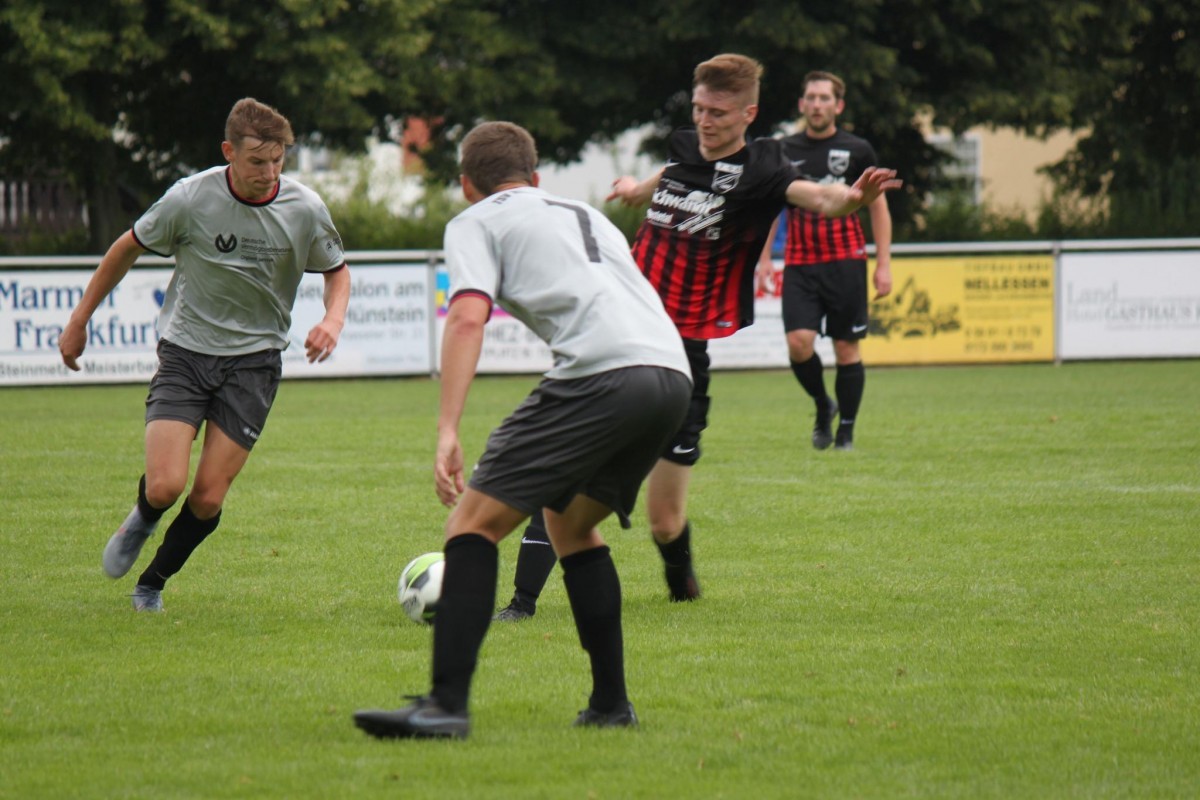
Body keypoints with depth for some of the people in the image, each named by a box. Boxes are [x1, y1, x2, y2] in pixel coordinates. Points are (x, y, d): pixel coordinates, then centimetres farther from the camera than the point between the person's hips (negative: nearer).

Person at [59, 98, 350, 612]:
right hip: (185, 352, -1)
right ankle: (142, 521, 22)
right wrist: (79, 321, 8)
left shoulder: (305, 209, -9)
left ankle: (153, 581, 21)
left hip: (253, 360, 1)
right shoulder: (190, 198, -13)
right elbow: (127, 249, 4)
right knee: (164, 486, -16)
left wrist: (333, 319, -10)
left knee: (208, 500, -6)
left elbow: (336, 271, 11)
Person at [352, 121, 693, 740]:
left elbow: (468, 317, -2)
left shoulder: (476, 222, 15)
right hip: (673, 371, 7)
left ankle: (446, 705, -16)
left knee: (473, 521, -3)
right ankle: (610, 705, 22)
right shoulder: (588, 215, 36)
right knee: (570, 522, 27)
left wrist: (447, 431, -11)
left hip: (601, 374, -7)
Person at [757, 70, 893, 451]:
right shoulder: (785, 151, 7)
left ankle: (845, 431, 12)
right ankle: (823, 407, 12)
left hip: (846, 262, -1)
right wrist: (763, 258, 7)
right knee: (798, 341, -14)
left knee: (847, 348, -1)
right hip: (800, 264, 1)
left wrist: (883, 264, 2)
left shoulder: (858, 151, 2)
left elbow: (879, 208, 8)